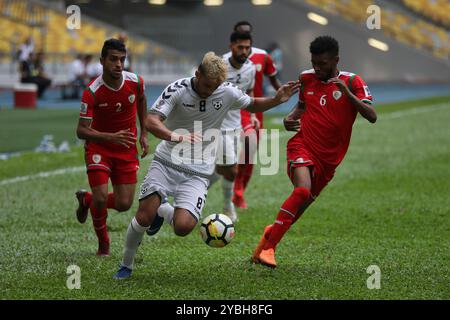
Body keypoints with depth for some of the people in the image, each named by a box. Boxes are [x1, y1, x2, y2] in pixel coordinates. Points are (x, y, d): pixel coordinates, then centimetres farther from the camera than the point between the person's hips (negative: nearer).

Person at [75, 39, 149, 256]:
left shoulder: (135, 82, -12)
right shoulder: (92, 92, -23)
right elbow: (81, 131, -24)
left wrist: (144, 133, 10)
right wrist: (111, 137, -40)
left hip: (127, 149, 3)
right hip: (98, 147, -3)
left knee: (124, 204, -2)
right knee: (101, 199, -17)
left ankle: (86, 199, 31)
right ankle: (103, 243, 12)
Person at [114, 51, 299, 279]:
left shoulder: (227, 92, -4)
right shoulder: (178, 89, -13)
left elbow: (253, 105, 17)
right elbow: (151, 121, -24)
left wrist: (277, 100, -2)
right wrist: (175, 136, -42)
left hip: (197, 173, 1)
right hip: (166, 162, -1)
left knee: (183, 227, -19)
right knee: (143, 218, -14)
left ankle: (162, 211, 17)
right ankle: (126, 265, 13)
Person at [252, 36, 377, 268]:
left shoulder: (352, 82, -5)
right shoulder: (306, 78, 5)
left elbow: (372, 116, -15)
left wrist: (347, 93, -26)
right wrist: (290, 119, 3)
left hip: (329, 157, 1)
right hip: (303, 146, -1)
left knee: (303, 203, 10)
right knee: (303, 190, -27)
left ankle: (272, 232, 39)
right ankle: (268, 247, -23)